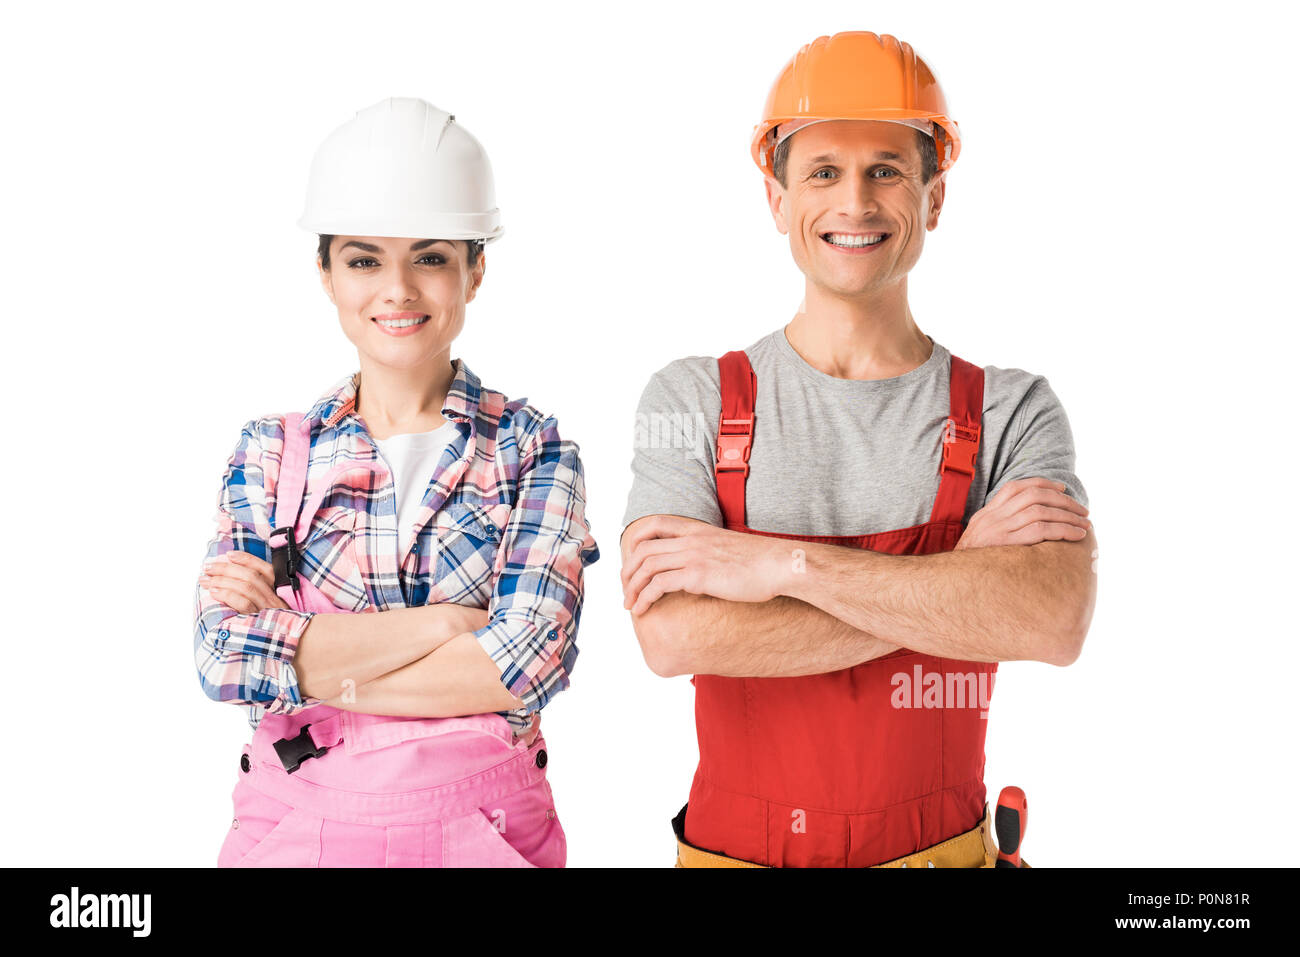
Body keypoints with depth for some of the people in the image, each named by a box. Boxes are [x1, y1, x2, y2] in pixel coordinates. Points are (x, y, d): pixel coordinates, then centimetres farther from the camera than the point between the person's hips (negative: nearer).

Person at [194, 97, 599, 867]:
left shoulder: (535, 450, -4)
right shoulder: (270, 453, 1)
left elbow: (529, 663, -17)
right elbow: (223, 657, -11)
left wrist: (300, 660, -13)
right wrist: (444, 622, -15)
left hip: (480, 825, -1)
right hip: (297, 824, 2)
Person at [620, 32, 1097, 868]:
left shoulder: (1011, 413, -5)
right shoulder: (692, 400, -6)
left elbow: (1055, 621, -22)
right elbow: (673, 635, -20)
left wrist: (782, 563, -25)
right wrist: (957, 572, -20)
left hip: (941, 848, 0)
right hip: (734, 846, 0)